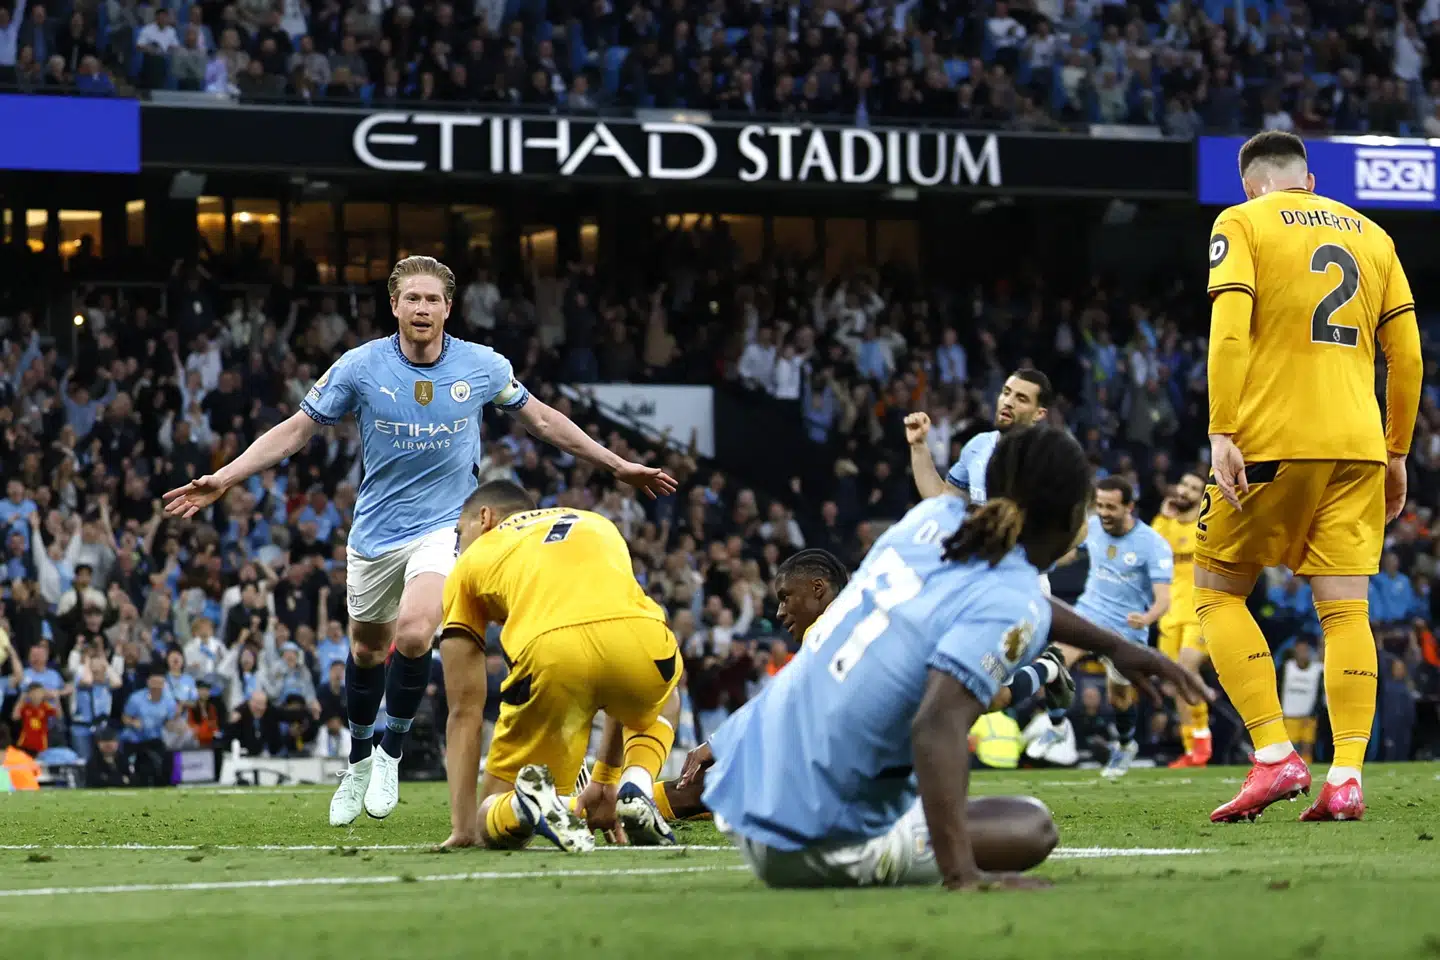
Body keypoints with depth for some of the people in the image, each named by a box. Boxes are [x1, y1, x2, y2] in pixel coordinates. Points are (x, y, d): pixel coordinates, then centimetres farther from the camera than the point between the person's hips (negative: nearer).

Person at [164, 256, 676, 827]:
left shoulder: (484, 367, -7)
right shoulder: (361, 367, -10)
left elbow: (540, 419, 10)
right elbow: (296, 430, -2)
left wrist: (618, 466, 13)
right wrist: (222, 480, -9)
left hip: (444, 524, -2)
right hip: (376, 532, 2)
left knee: (414, 631, -25)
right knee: (367, 648, 13)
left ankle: (391, 752, -3)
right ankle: (358, 764, 38)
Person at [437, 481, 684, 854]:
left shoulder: (470, 562, 30)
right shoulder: (597, 524, 39)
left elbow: (465, 711, 27)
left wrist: (463, 825, 30)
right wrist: (606, 776, 51)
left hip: (548, 654, -2)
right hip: (642, 637, 2)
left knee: (495, 825, 19)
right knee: (663, 700, 41)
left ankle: (528, 804, -17)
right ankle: (637, 788, 11)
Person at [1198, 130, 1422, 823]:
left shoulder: (1241, 224, 3)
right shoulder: (1371, 234, 16)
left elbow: (1229, 334, -11)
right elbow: (1407, 355, 13)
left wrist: (1221, 435, -14)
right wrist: (1396, 453, 20)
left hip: (1271, 442, -4)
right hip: (1357, 444, 4)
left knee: (1218, 591, 7)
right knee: (1346, 610, 1)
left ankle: (1274, 755, -5)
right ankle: (1346, 778, -9)